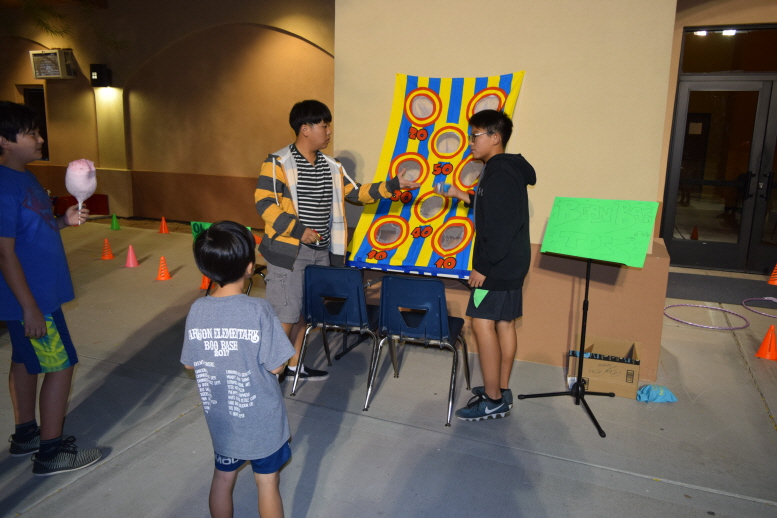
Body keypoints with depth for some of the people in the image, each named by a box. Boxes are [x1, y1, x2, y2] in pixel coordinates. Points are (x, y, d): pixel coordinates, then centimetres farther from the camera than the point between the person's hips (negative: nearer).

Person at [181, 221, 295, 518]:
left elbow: (190, 363, 0)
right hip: (261, 421, -4)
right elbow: (276, 366, -18)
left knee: (223, 478, 23)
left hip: (220, 420, 4)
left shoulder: (197, 310, -11)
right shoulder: (258, 310, -23)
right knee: (267, 483, 15)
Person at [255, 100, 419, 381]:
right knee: (285, 315, -2)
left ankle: (294, 365, 29)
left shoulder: (330, 166, 10)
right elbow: (264, 202, -15)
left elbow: (357, 192, 13)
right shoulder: (278, 163, -10)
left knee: (305, 311, 15)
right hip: (288, 251, -7)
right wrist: (297, 229, -21)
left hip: (321, 251, 7)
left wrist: (392, 185, 4)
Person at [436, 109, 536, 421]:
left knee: (483, 323, -7)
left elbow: (502, 226, -23)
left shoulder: (500, 173, -17)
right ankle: (501, 392, 22)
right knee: (504, 323, 12)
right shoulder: (505, 169, 14)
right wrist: (464, 197, 21)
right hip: (508, 263, 10)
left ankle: (492, 400, 1)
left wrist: (483, 265, -20)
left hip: (498, 265, -10)